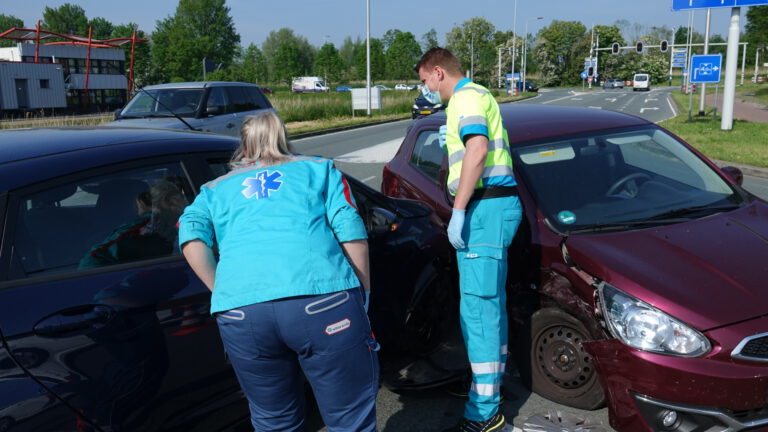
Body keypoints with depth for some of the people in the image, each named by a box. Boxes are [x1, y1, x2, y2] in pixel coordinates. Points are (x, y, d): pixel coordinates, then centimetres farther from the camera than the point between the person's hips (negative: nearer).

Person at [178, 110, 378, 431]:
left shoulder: (216, 188, 28)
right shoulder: (318, 169, 24)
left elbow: (191, 237, 10)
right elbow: (350, 230, 10)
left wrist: (223, 292, 17)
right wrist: (363, 292, 16)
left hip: (241, 311, 3)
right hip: (323, 298, -2)